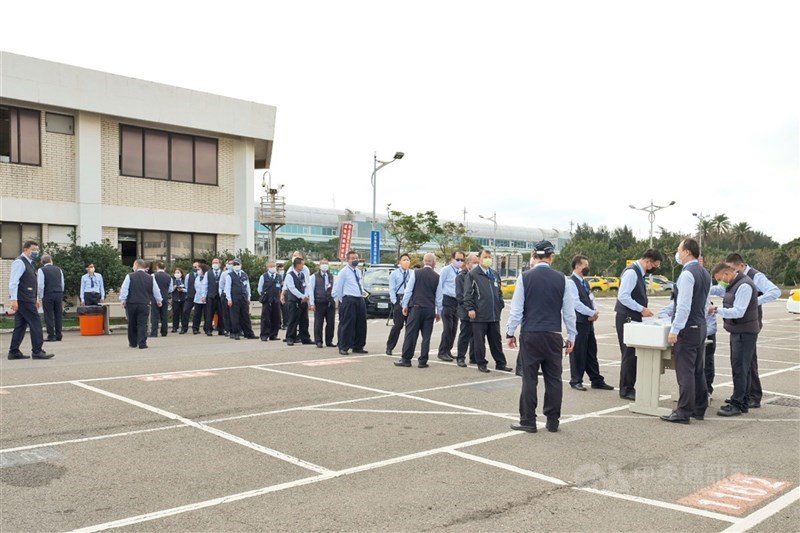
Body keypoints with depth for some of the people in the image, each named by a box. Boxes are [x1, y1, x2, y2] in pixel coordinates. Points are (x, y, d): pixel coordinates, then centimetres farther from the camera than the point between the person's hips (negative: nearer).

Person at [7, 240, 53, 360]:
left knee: (21, 326, 11)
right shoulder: (19, 262, -11)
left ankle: (14, 352, 15)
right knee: (35, 323, -8)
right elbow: (13, 282, -18)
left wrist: (36, 299, 22)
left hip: (28, 300, 10)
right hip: (23, 300, -10)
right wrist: (14, 299, -23)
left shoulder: (28, 263, 18)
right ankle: (37, 352, -5)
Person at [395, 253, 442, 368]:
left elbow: (408, 290, -2)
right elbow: (438, 297, 5)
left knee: (411, 334, 2)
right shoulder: (437, 277, 1)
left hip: (416, 307, -1)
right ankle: (422, 361, 7)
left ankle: (406, 359, 3)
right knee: (426, 336, 6)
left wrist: (405, 305, 7)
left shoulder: (416, 273, -3)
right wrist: (438, 312, 13)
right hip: (430, 309, 1)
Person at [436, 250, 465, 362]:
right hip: (447, 301, -7)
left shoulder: (461, 272, 12)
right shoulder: (446, 270, -7)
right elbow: (439, 285, -8)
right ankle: (442, 352, -1)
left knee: (454, 328, 9)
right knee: (448, 328, -10)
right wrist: (440, 301, -10)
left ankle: (448, 351, 20)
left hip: (457, 302, 7)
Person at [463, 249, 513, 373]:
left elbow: (499, 292, 21)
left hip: (494, 314, 5)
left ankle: (500, 363, 18)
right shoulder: (473, 274, -3)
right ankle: (481, 364, 13)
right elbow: (468, 293, -6)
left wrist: (501, 305, 13)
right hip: (479, 315, -5)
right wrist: (470, 308, -12)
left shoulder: (495, 274, 15)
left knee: (496, 340, 10)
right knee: (479, 340, 3)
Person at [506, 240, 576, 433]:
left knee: (529, 378, 2)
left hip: (530, 335, -2)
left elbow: (516, 308, -3)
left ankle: (528, 421, 6)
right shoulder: (562, 279, 0)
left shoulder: (525, 277, -5)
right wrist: (571, 336, 15)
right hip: (553, 336, 2)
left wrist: (511, 332, 6)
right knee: (553, 378, 9)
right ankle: (553, 422, 14)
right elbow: (569, 311, 5)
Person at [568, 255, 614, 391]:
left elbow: (591, 299, 17)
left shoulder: (585, 282, 17)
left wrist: (595, 312, -3)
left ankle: (597, 380, 19)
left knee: (592, 352, 12)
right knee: (577, 353, 0)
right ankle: (576, 381, 11)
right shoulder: (571, 282, -12)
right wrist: (592, 313, -14)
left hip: (588, 322, 9)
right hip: (578, 322, -9)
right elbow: (576, 303, -19)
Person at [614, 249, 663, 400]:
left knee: (633, 354, 13)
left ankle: (629, 387, 20)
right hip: (627, 319, -10)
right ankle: (626, 390, 3)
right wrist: (642, 309, -21)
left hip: (634, 319, 10)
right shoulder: (631, 272, -16)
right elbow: (623, 296, -24)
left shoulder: (639, 273, 14)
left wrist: (643, 310, 8)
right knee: (629, 354, -5)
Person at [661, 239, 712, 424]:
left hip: (687, 329, -9)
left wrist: (674, 330, -19)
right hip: (701, 327, 10)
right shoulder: (705, 274, 13)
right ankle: (699, 409, 21)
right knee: (698, 371, 14)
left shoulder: (687, 274, -16)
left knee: (685, 372, -6)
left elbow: (684, 305, -21)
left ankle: (683, 413, -3)